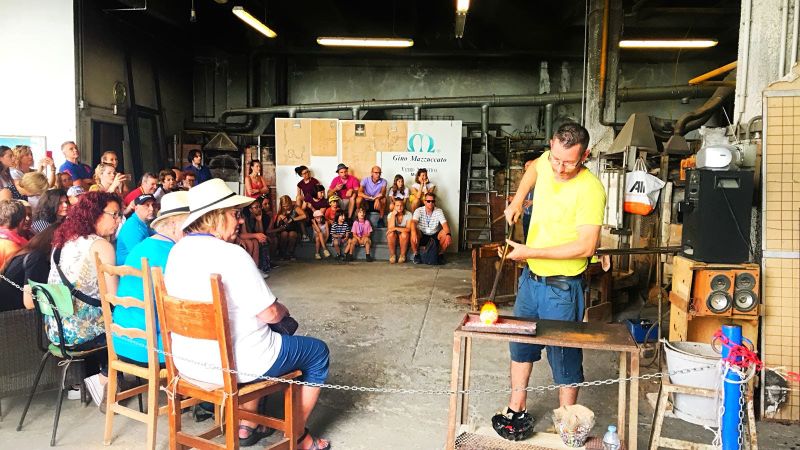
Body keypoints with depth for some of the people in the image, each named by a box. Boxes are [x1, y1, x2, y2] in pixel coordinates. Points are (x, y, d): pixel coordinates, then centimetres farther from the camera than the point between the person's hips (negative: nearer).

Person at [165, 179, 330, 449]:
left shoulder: (178, 250, 2)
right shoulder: (231, 255, -23)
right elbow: (269, 314, -20)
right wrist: (283, 311, 3)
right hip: (233, 365, -8)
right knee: (317, 351, 13)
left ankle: (246, 425, 35)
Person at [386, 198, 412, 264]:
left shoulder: (408, 214, -11)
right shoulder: (390, 215, -8)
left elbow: (408, 229, -21)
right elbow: (390, 228, -22)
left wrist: (396, 228, -29)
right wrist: (393, 215, -23)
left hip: (404, 238, -1)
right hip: (393, 238, 1)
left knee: (404, 234, -34)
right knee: (391, 234, -32)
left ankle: (403, 255, -16)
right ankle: (392, 255, -15)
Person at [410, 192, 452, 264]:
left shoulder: (439, 211, -6)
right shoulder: (419, 210, -11)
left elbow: (445, 224, -18)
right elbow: (413, 222, -28)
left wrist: (448, 234, -40)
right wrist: (414, 233, -50)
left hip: (435, 236, 2)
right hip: (422, 236, -2)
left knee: (446, 235, -26)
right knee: (414, 233, -34)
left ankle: (441, 254, -2)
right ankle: (416, 254, -11)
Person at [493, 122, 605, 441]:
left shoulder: (590, 189, -22)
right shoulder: (547, 163, -3)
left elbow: (586, 246, -26)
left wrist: (530, 252, -23)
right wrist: (517, 200, 9)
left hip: (562, 286, -7)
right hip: (531, 277, 7)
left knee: (565, 359, 4)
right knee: (521, 346, 18)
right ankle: (517, 412, 34)